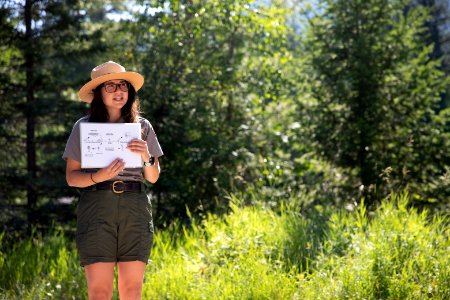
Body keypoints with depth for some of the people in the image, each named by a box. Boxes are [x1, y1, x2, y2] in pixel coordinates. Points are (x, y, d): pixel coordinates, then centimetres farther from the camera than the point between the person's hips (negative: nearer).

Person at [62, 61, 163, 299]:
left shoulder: (142, 127, 12)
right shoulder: (84, 127, 6)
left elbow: (153, 177, 13)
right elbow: (72, 177, 4)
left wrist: (147, 158, -8)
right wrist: (98, 177, -15)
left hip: (135, 207, 2)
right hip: (96, 206, -2)